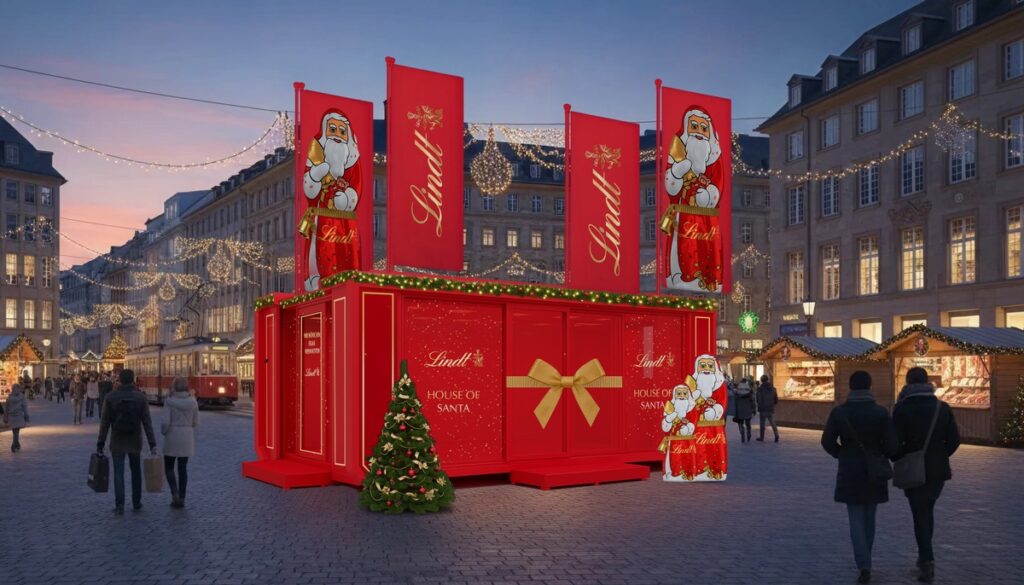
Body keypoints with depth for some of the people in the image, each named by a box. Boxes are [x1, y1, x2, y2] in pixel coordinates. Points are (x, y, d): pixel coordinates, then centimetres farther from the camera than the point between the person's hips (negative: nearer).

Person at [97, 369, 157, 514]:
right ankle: (136, 502, 22)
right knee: (136, 471, 16)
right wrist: (152, 444, -6)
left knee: (118, 473, 3)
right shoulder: (141, 397, -6)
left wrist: (100, 444, 0)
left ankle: (119, 505, -3)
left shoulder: (111, 397, -6)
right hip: (135, 442, 1)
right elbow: (147, 422, -8)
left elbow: (105, 422, -6)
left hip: (117, 442, -1)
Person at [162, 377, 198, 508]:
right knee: (183, 468, 10)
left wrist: (163, 432, 4)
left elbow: (165, 421, -14)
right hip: (187, 438, 3)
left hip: (172, 437, -3)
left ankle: (175, 493, -7)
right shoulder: (193, 401, 0)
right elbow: (195, 422, 5)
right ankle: (181, 498, 10)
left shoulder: (169, 401, -10)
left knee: (169, 467, 11)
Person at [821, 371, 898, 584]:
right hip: (874, 471, 1)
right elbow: (891, 445, -11)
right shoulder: (881, 412, -9)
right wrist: (887, 456, 11)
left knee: (856, 519, 4)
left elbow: (827, 441, -5)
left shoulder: (839, 412, -8)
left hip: (850, 472, -1)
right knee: (869, 518, 17)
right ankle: (865, 562, 27)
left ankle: (864, 565, -10)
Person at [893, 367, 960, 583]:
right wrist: (939, 456, 14)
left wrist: (901, 460, 4)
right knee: (928, 510, 21)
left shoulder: (902, 408, -11)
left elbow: (896, 442, -15)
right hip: (938, 469, 4)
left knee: (920, 515, 4)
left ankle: (927, 561, -7)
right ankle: (925, 556, 27)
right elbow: (954, 439, 0)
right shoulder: (942, 407, 0)